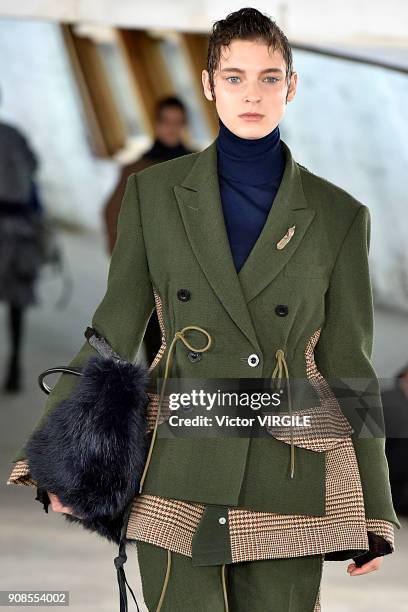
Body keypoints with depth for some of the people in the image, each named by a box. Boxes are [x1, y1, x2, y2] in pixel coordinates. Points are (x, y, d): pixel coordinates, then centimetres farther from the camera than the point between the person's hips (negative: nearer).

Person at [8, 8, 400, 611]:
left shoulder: (339, 217, 4)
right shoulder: (155, 193, 5)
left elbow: (348, 365, 6)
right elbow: (114, 332, 7)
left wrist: (373, 517, 5)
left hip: (288, 488, 0)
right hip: (178, 479, 0)